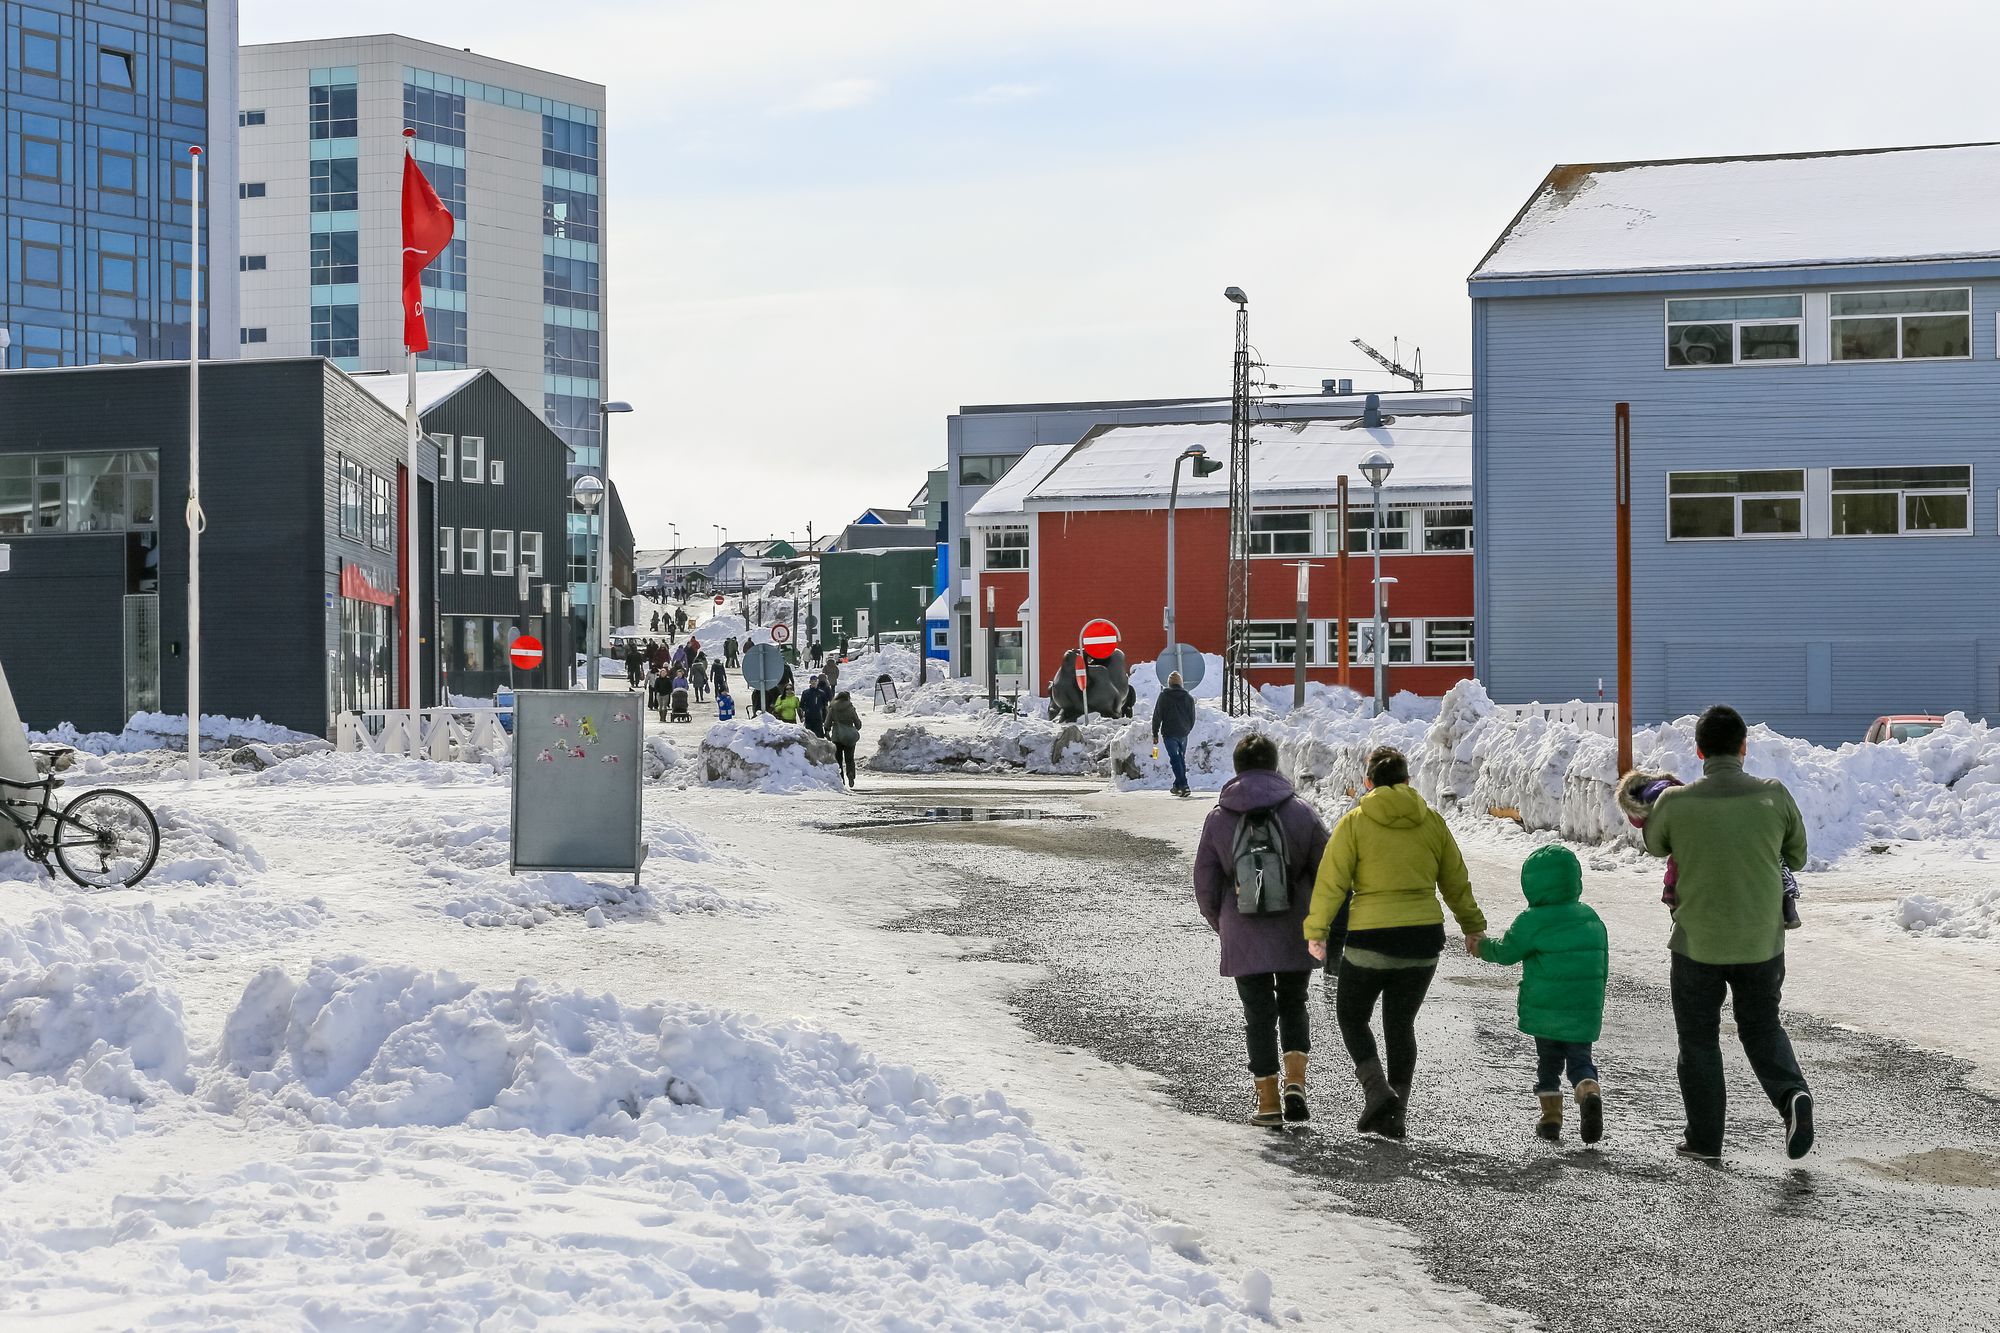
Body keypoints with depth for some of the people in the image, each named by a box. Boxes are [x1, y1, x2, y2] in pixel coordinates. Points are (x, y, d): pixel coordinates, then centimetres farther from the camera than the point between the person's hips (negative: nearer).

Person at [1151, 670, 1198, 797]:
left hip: (1169, 733, -4)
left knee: (1175, 759, -6)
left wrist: (1155, 734, 1)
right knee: (1181, 759, 15)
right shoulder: (1188, 697, 7)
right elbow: (1192, 717, 12)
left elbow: (1157, 716, -4)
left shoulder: (1164, 696, -4)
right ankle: (1178, 786, 22)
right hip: (1183, 733, 4)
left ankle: (1183, 785, -18)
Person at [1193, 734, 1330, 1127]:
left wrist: (1223, 927, 19)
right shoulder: (1301, 812, -3)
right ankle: (1295, 1083, 2)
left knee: (1259, 1015, 9)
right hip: (1294, 936, 1)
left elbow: (1205, 887, 2)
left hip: (1243, 938, 0)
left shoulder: (1218, 818, -2)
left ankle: (1269, 1102, 8)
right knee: (1293, 1007, 18)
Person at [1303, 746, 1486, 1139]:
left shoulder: (1354, 822, -4)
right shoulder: (1432, 822, 6)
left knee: (1352, 1018, 14)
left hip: (1370, 940, -3)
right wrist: (1474, 928, 26)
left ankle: (1377, 1090, -7)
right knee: (1401, 1025, 15)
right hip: (1424, 942, 4)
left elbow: (1331, 881, -9)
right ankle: (1394, 1115, 13)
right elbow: (1456, 883, 14)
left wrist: (1316, 931, -5)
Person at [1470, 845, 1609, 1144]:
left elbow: (1506, 952, 0)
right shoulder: (1592, 919, 7)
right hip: (1585, 1012, 3)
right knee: (1580, 1060, 9)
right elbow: (1603, 966, 13)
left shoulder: (1532, 921, -10)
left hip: (1545, 1011, -3)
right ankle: (1590, 1094, -18)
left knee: (1548, 1062, 12)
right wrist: (1595, 1005, 23)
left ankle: (1551, 1115, 11)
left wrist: (1481, 947, 19)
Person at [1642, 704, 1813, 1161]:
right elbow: (1797, 857, 4)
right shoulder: (1774, 796, -10)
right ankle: (1792, 1094, -4)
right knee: (1761, 1027, 20)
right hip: (1762, 940, 2)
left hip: (1697, 943, -2)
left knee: (1698, 1039, 14)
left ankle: (1704, 1137, 17)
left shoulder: (1674, 803, -14)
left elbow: (1655, 846, 7)